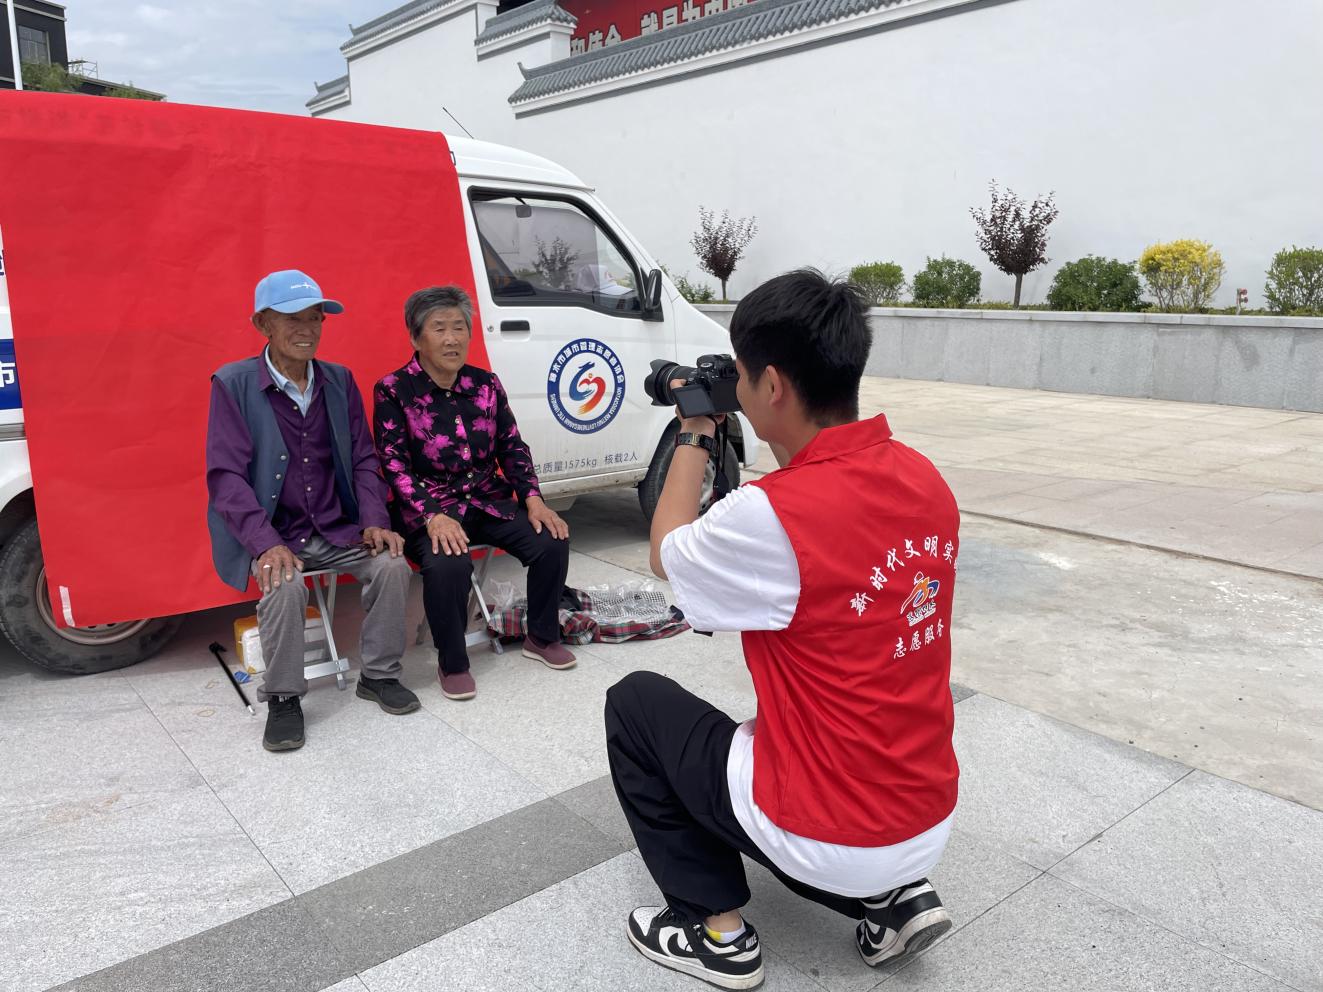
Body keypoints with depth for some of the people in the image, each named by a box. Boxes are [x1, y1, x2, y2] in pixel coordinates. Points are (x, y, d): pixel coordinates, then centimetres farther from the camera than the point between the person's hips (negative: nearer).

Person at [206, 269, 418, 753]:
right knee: (284, 585, -32)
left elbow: (364, 459, 7)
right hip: (271, 535, -3)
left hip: (338, 530, 4)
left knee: (393, 565, -20)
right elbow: (226, 474, -13)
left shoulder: (339, 381, 6)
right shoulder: (233, 384, -6)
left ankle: (379, 675, 1)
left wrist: (375, 521, -9)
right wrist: (267, 543, -25)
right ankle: (283, 697, -10)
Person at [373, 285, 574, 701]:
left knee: (552, 540, -17)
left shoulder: (487, 384, 7)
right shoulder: (393, 391, -5)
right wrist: (433, 517, -25)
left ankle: (542, 638, 8)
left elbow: (512, 448, 9)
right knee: (447, 564, -35)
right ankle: (452, 664, -9)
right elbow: (394, 464, -11)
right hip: (430, 510, -4)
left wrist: (532, 499, -6)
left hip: (490, 501, 5)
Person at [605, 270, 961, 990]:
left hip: (834, 842, -7)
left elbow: (667, 555, -6)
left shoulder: (770, 516, -27)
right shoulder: (925, 480, -5)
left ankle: (719, 931, 13)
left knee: (635, 702, 11)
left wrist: (694, 435, 3)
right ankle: (896, 897, 17)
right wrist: (783, 449, 8)